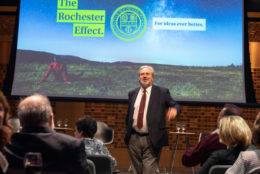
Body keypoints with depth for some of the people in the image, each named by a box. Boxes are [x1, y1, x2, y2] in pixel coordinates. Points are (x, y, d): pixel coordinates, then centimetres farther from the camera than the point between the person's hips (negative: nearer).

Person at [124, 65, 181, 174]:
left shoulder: (162, 92, 2)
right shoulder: (132, 94, 12)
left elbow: (176, 105, -3)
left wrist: (174, 109, -27)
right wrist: (127, 134, 14)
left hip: (151, 140, -4)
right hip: (134, 139, 4)